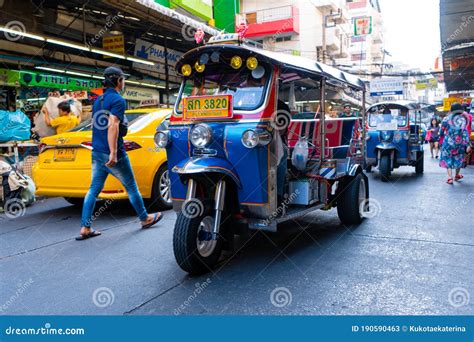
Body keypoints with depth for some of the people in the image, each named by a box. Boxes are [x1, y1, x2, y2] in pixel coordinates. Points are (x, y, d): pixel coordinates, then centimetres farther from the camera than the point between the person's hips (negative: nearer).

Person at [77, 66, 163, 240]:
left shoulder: (98, 100, 16)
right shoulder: (118, 100, -12)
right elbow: (112, 126, -23)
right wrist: (113, 153, -26)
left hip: (96, 153, 8)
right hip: (112, 154, -8)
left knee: (94, 190, 7)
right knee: (131, 187, 7)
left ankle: (85, 228, 5)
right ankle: (145, 219, 22)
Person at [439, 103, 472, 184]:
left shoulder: (447, 119, -2)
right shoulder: (463, 119, -6)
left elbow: (441, 132, 2)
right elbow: (465, 132, -13)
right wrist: (467, 145, -14)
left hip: (448, 142, 0)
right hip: (459, 143, 0)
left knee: (448, 159, 6)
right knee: (459, 159, 20)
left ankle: (450, 177, -8)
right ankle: (457, 176, 34)